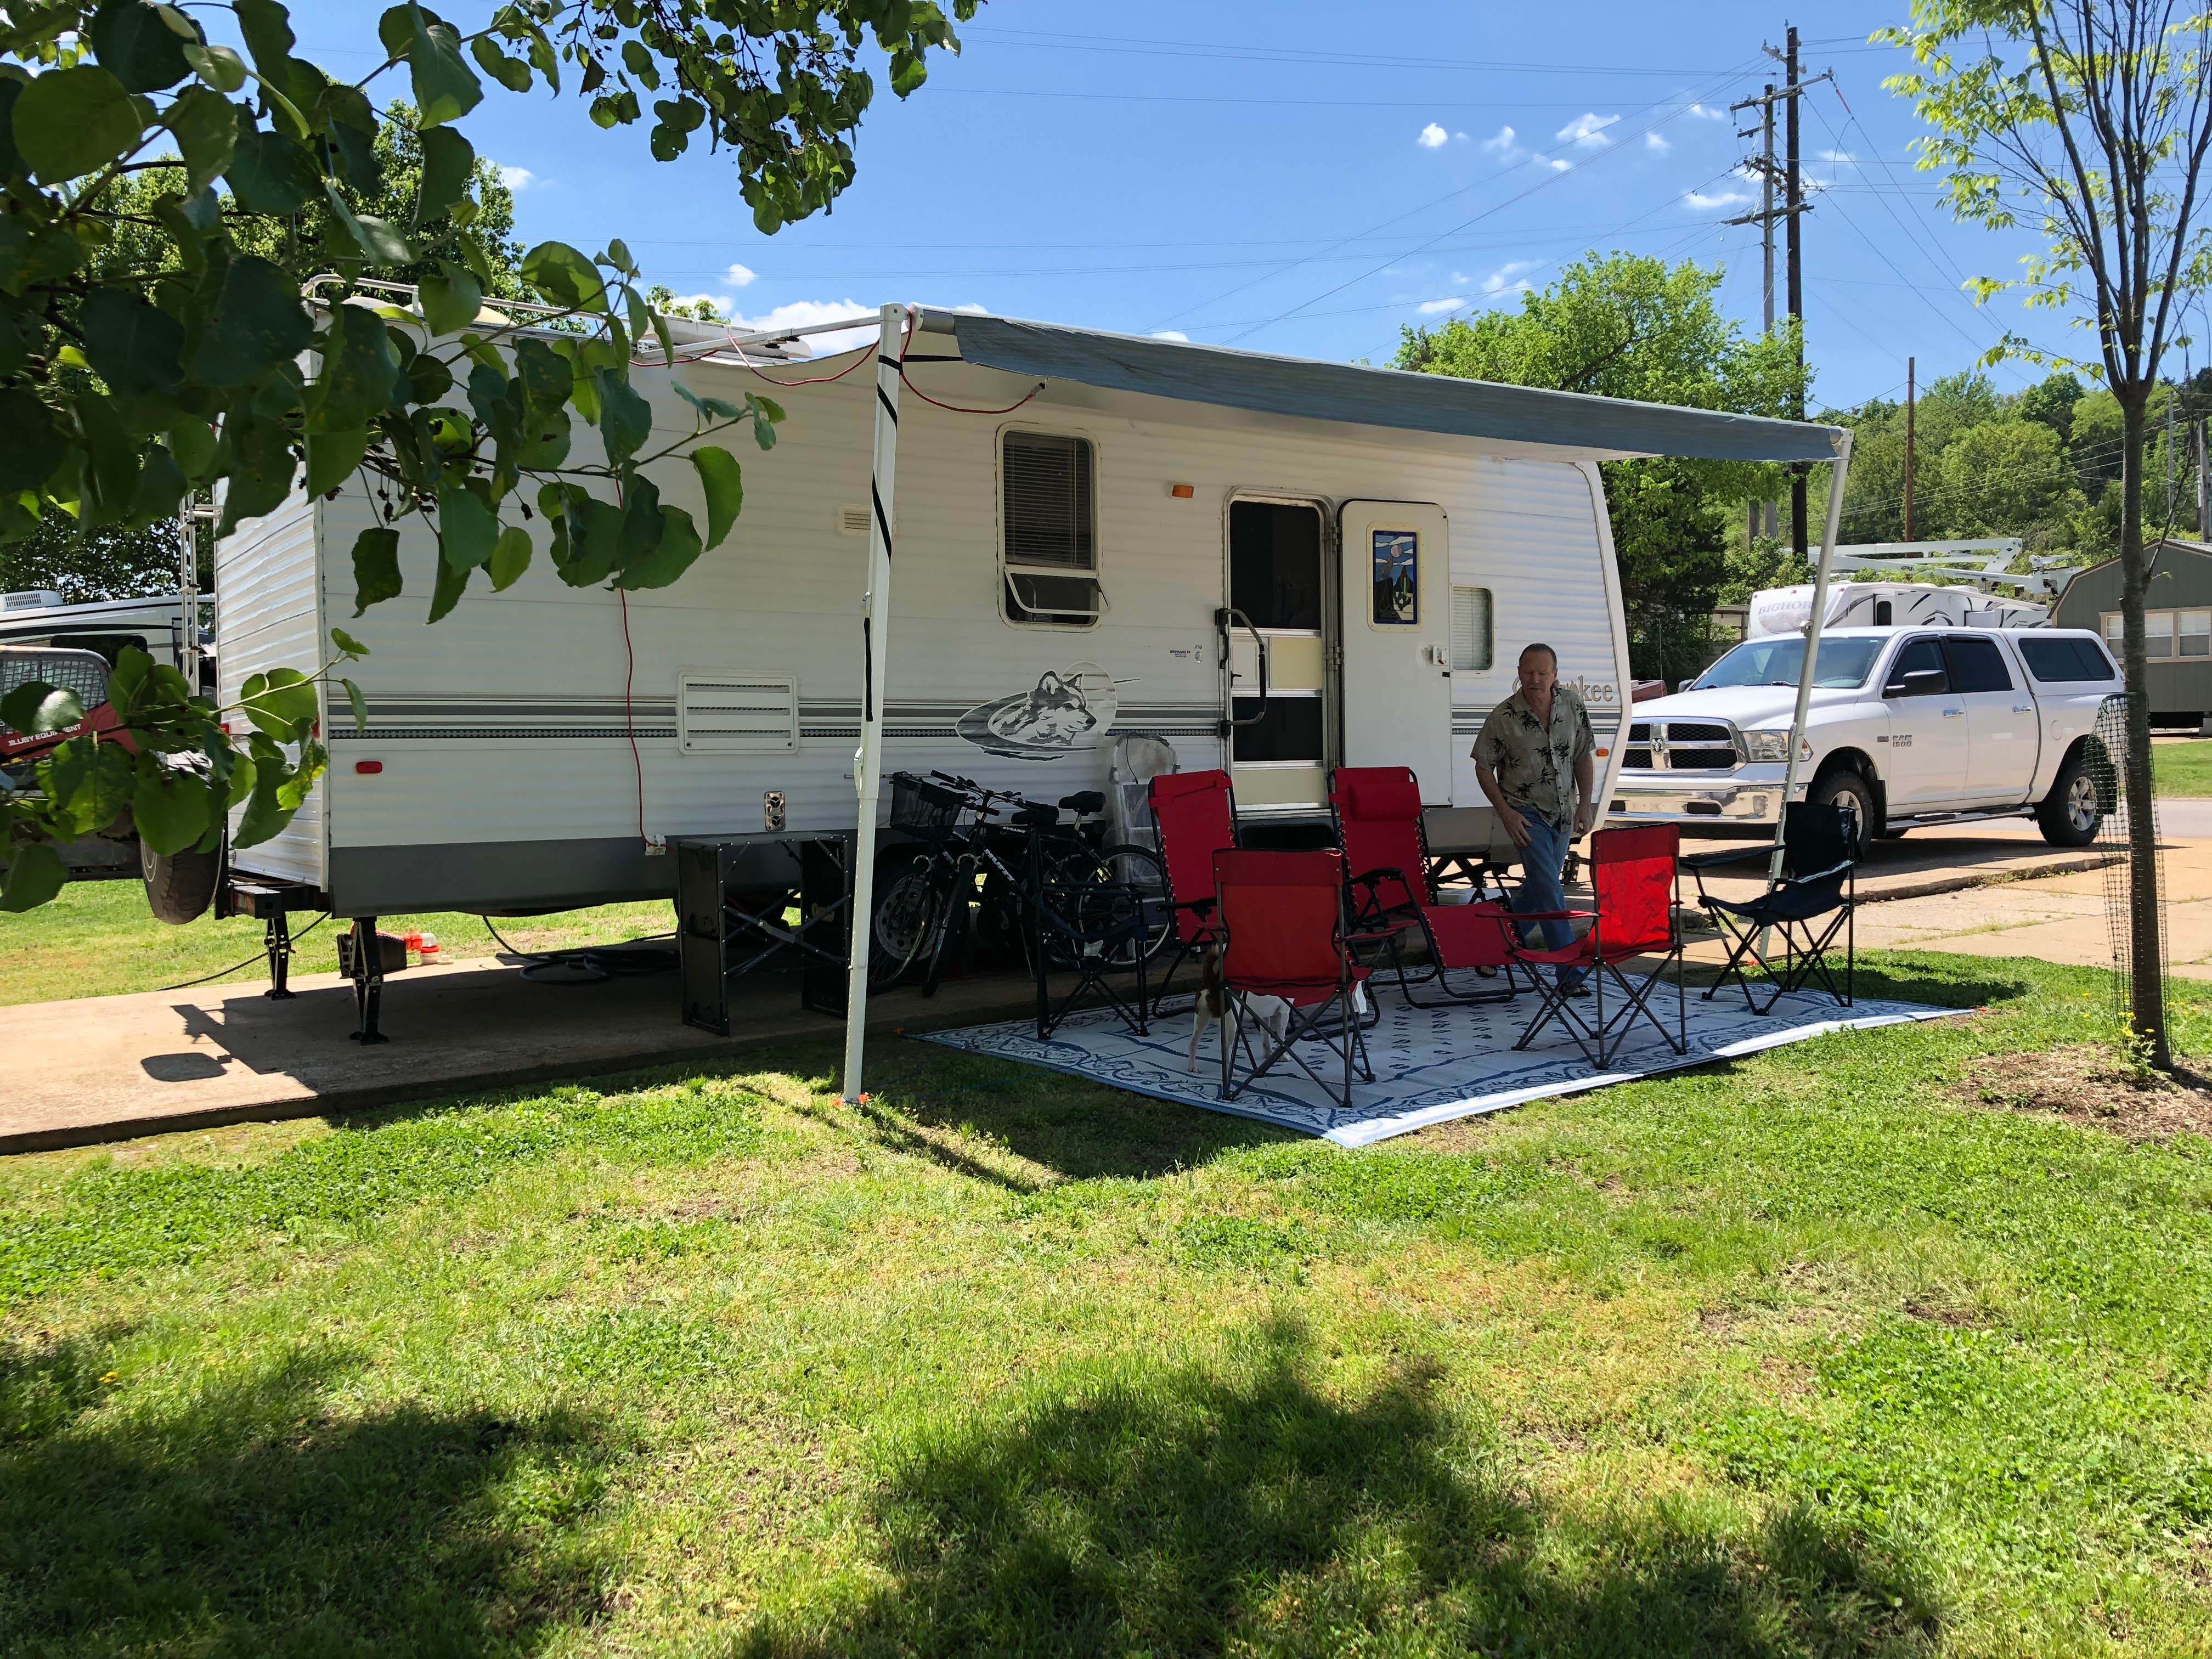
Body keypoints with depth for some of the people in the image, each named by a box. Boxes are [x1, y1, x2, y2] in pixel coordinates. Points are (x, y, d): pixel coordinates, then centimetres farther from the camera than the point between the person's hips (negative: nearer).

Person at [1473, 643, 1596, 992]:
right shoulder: (1503, 717, -14)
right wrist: (1505, 813, -13)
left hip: (1563, 814, 5)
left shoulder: (1573, 704, -3)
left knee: (1539, 884, 13)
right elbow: (1484, 768, -5)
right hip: (1526, 813, -5)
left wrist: (1585, 805, -2)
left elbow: (1584, 757, 6)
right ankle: (1571, 972, -13)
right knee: (1548, 888, -14)